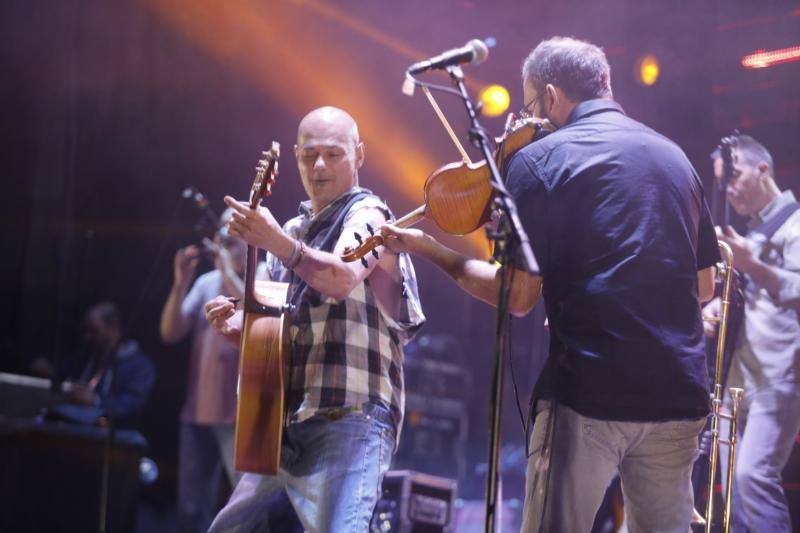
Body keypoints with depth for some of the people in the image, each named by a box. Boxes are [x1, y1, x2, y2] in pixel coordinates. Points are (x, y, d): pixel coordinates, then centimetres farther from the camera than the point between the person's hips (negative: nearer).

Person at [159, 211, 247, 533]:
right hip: (197, 412, 6)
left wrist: (228, 273, -16)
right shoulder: (207, 282, 13)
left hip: (242, 415, -6)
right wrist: (181, 282, -6)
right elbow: (170, 332, 7)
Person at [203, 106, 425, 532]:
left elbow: (343, 278, -26)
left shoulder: (367, 214, -3)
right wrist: (236, 326, 4)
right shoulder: (295, 230, 20)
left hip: (350, 418, -8)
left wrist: (276, 242, -41)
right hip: (289, 421, 8)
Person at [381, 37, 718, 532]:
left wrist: (430, 249, 4)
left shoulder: (538, 161, -4)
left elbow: (518, 296, -8)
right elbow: (705, 285, 18)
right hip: (680, 397, 6)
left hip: (588, 396, -5)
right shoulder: (673, 156, 14)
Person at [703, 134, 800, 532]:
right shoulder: (751, 232, 21)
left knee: (754, 474, -20)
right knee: (733, 482, 7)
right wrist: (716, 305, 7)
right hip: (738, 377, 9)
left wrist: (750, 265, -29)